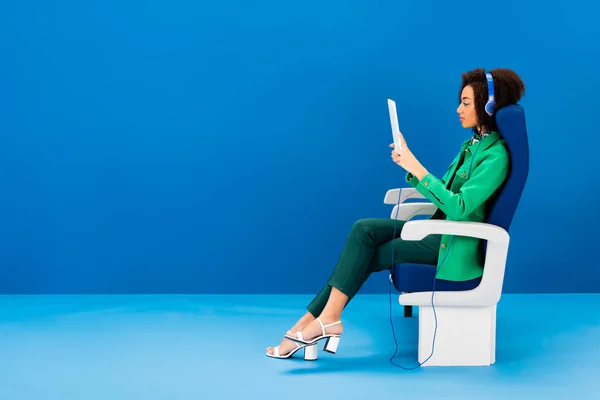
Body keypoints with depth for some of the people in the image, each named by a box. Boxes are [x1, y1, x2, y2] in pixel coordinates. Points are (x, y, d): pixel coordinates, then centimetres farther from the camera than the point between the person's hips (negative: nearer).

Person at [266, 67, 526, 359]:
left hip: (457, 247, -8)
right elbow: (440, 192, 11)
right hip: (441, 230, 8)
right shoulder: (473, 144, 10)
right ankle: (320, 316, -13)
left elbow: (457, 207, -28)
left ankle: (322, 317, 1)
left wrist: (416, 168, -28)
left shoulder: (496, 155, -19)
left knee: (363, 257, -13)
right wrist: (409, 165, -5)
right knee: (364, 229, -9)